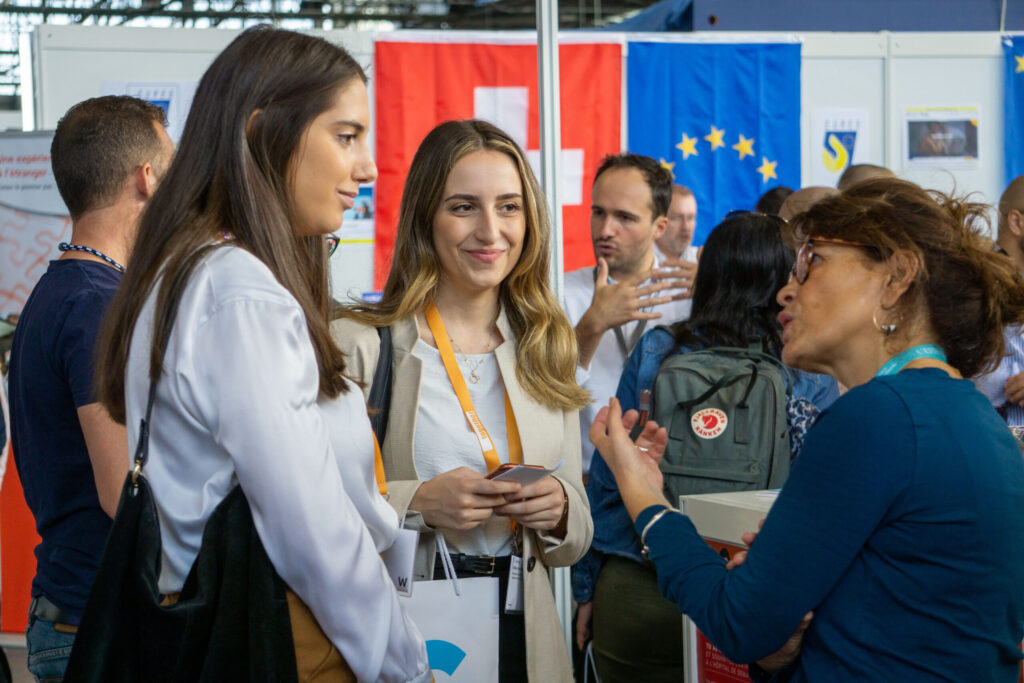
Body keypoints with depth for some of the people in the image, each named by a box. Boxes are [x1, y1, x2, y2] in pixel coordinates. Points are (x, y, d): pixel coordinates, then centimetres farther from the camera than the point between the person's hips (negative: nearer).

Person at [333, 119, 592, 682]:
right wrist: (416, 504, -24)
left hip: (523, 633, 4)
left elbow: (572, 544, 10)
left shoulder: (547, 352, 6)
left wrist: (558, 508, -11)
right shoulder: (360, 344, -9)